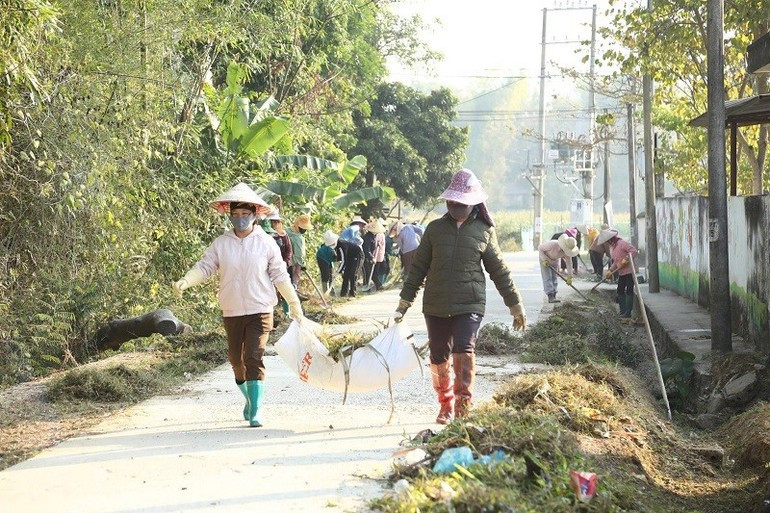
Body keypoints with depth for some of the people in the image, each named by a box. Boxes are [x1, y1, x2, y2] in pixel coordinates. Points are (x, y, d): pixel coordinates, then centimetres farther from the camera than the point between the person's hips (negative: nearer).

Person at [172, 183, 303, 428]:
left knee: (254, 358, -13)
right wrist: (185, 282, -23)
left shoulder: (266, 242, -1)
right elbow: (204, 267, -4)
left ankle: (255, 412, -12)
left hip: (260, 310, -3)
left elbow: (279, 275, 4)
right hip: (232, 312, 3)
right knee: (236, 359, 12)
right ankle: (250, 399, 36)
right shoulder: (221, 243, 2)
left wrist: (294, 302, 6)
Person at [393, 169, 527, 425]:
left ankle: (463, 407, -17)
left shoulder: (484, 231, 4)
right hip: (435, 306, 2)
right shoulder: (435, 229, 6)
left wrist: (516, 306, 12)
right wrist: (404, 303, 9)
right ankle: (445, 404, 27)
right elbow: (418, 268, 11)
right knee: (439, 358, 8)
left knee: (464, 352, -20)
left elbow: (499, 271, 10)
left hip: (469, 306, -2)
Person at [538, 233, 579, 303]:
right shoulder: (552, 245, -40)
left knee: (554, 278, 5)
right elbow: (540, 248, -26)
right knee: (547, 277, -12)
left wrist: (569, 277, -18)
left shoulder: (567, 251, -26)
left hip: (555, 260, 5)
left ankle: (553, 296, 11)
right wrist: (544, 259, -31)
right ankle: (550, 297, -18)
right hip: (545, 258, -5)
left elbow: (569, 263, -17)